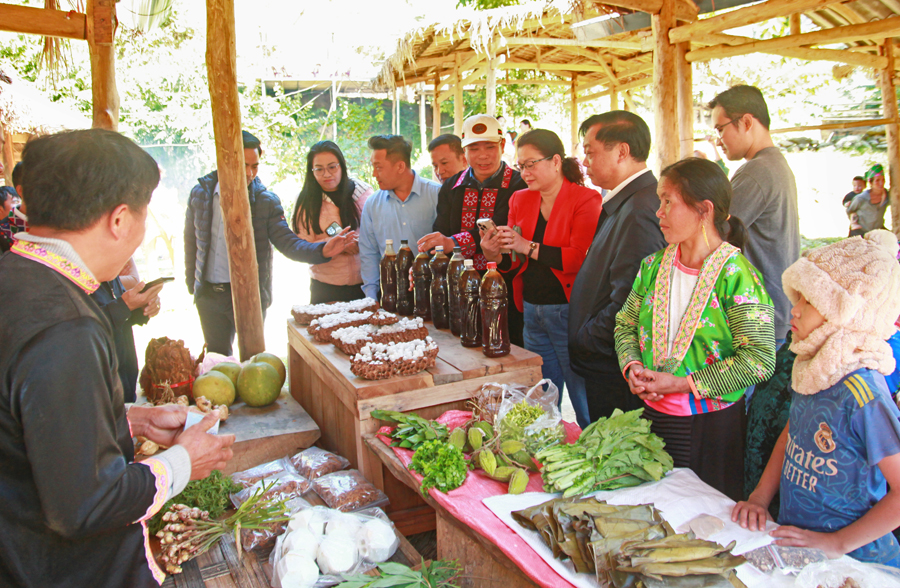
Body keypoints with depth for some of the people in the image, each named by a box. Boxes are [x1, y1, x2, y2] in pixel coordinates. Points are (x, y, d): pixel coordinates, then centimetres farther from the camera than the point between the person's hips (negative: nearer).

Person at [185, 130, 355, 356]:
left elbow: (288, 243, -14)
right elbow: (191, 242, 9)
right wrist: (191, 283, 8)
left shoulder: (266, 202, -7)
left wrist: (322, 250, -32)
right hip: (209, 295, 3)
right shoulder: (201, 194, -1)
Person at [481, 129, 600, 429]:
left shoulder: (585, 199, -7)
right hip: (532, 311, 6)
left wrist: (529, 247, -18)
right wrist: (497, 255, -6)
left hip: (568, 311, -6)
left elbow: (581, 258, -20)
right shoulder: (520, 200, 12)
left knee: (587, 407, 2)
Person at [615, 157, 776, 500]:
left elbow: (760, 359, -20)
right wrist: (633, 367, -9)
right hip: (651, 414, 5)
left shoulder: (736, 274, -16)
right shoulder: (654, 266, 3)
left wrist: (682, 384, -20)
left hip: (712, 425, -5)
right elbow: (626, 324, 11)